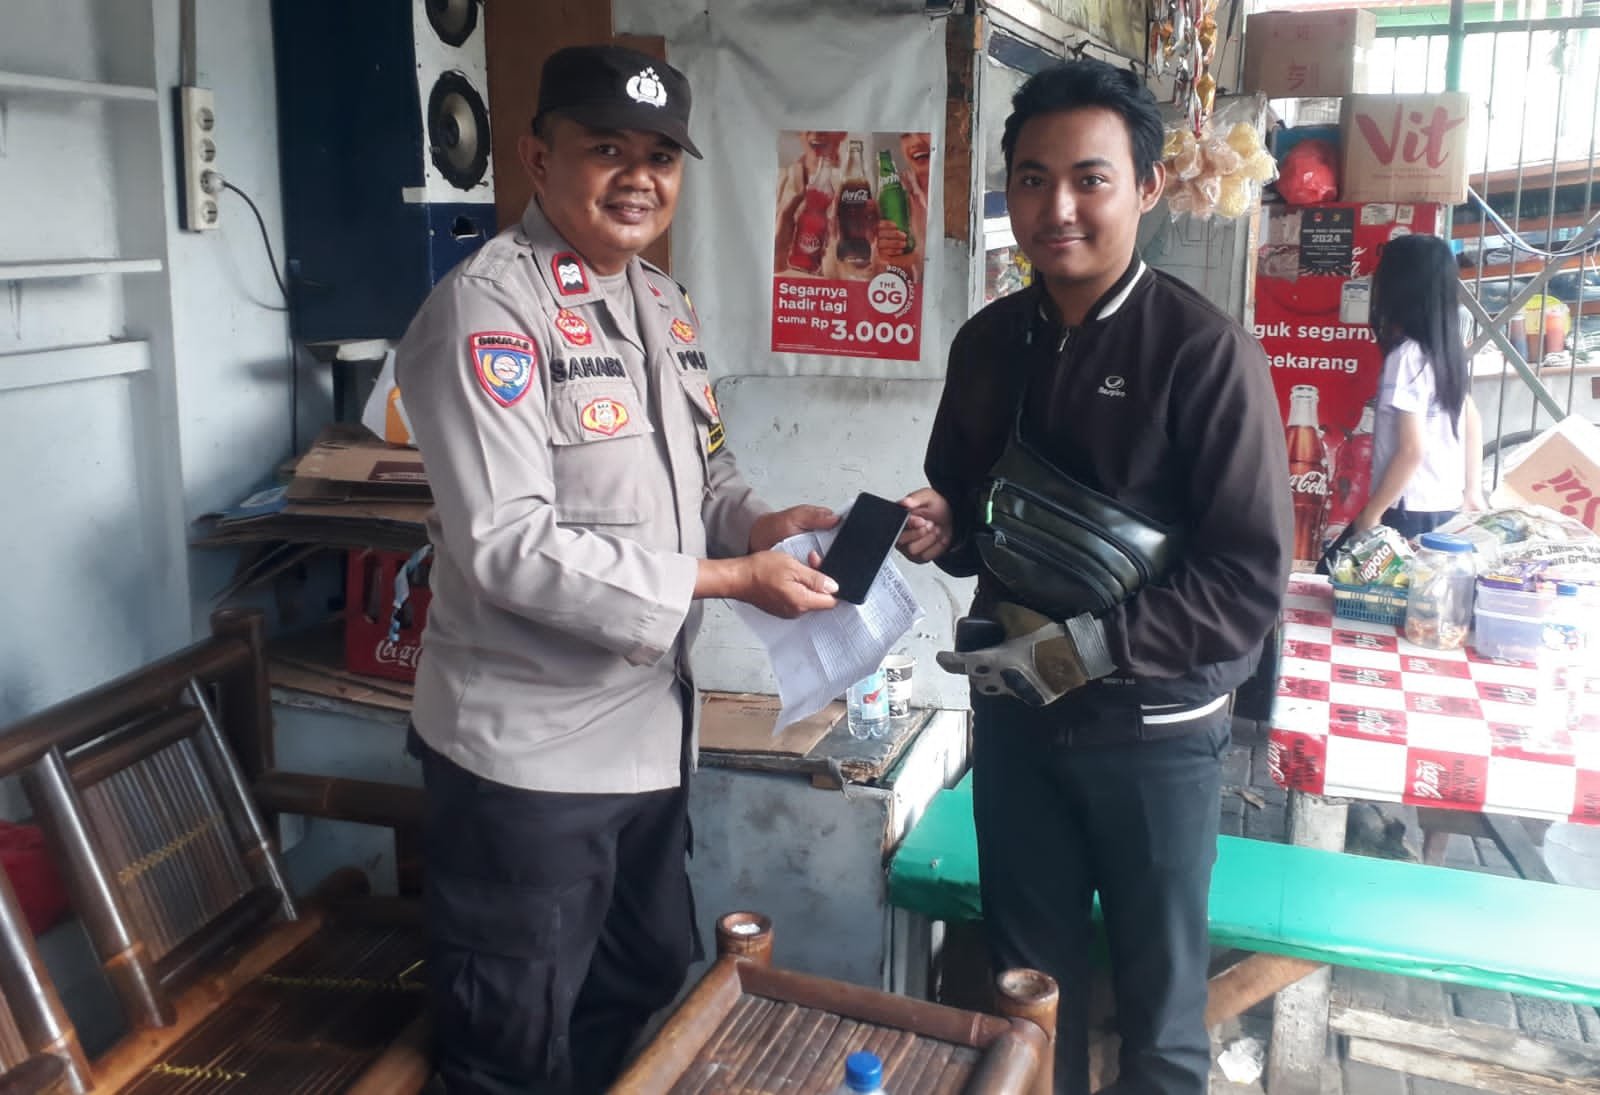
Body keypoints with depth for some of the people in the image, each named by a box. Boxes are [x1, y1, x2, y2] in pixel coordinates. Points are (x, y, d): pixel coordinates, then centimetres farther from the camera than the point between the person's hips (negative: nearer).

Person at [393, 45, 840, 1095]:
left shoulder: (667, 307, 8)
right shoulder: (486, 310, -19)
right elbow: (509, 547, -26)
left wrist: (759, 523, -5)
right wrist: (728, 580, -24)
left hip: (651, 723, 8)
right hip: (529, 746, -8)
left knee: (649, 981, 27)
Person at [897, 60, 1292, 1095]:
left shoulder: (1206, 352, -16)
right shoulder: (986, 341, 2)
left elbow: (1251, 581, -17)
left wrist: (1087, 645, -24)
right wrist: (946, 530, -8)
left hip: (1153, 727, -4)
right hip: (1010, 709, 5)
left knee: (1159, 1000, 16)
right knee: (1030, 984, 19)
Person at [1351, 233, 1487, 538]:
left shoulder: (1407, 355, -18)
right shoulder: (1449, 349, 7)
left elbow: (1412, 450, -21)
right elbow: (1473, 423, 17)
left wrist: (1371, 513, -13)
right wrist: (1472, 493, 24)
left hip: (1411, 512, -8)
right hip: (1448, 508, 8)